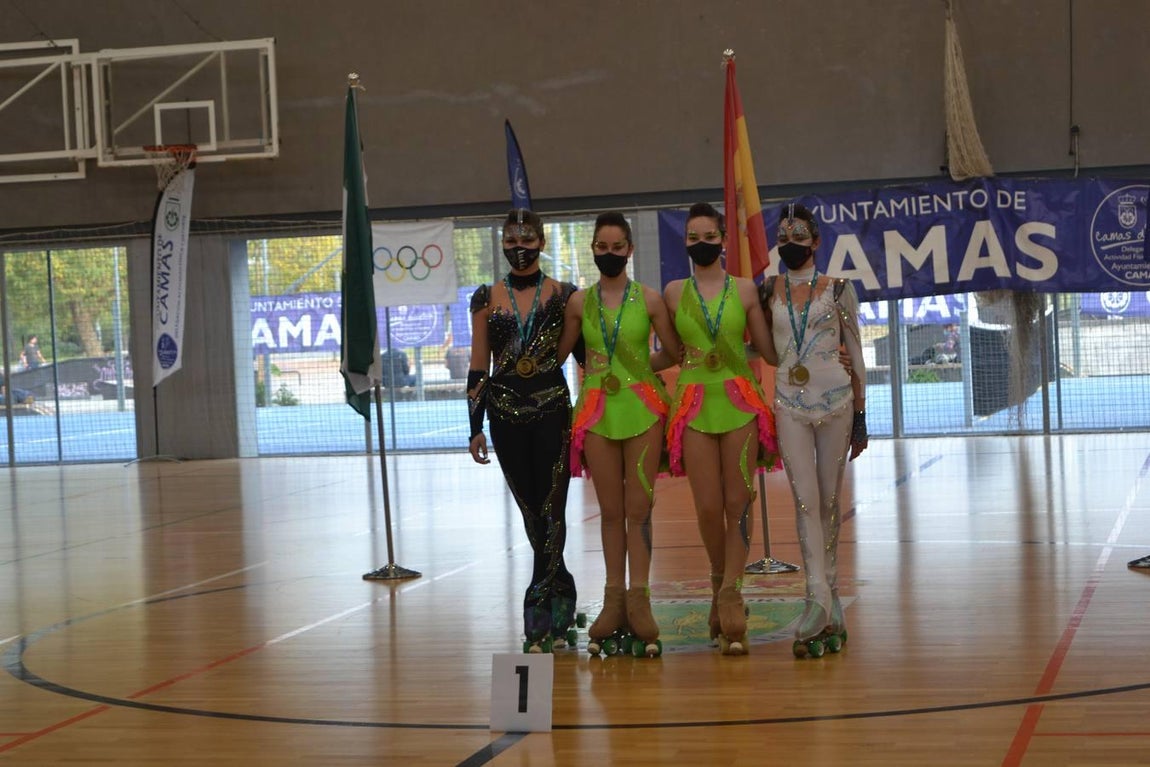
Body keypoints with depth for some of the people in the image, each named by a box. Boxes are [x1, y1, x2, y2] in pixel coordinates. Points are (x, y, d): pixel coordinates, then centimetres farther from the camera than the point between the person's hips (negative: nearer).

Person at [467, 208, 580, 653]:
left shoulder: (563, 295, 3)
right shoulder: (487, 299, 7)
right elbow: (478, 368, 7)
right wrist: (476, 427, 3)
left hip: (552, 409, -2)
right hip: (505, 415, 2)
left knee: (550, 509, -7)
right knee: (531, 512, 7)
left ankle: (538, 612, -5)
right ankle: (561, 604, 18)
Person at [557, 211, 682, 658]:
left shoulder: (648, 299, 0)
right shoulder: (580, 302, 5)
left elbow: (673, 352, 5)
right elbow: (559, 353, 10)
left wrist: (635, 368, 5)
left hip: (642, 407, -2)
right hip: (597, 411, 2)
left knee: (639, 508, -1)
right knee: (611, 510, 6)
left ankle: (638, 603, 1)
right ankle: (614, 604, 11)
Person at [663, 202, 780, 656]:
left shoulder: (744, 289, 6)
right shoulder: (674, 292, 8)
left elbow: (769, 349, 7)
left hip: (741, 402, 0)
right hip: (694, 404, 0)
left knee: (738, 503, -6)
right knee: (708, 507, -2)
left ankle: (729, 593, -7)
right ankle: (724, 588, 18)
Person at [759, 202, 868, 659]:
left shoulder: (838, 288, 4)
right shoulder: (769, 291, 9)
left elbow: (855, 353, 6)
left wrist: (860, 416, 4)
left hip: (835, 398, -1)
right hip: (790, 402, 1)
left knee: (829, 501, 4)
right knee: (805, 499, -11)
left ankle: (826, 597, 13)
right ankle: (822, 599, -17)